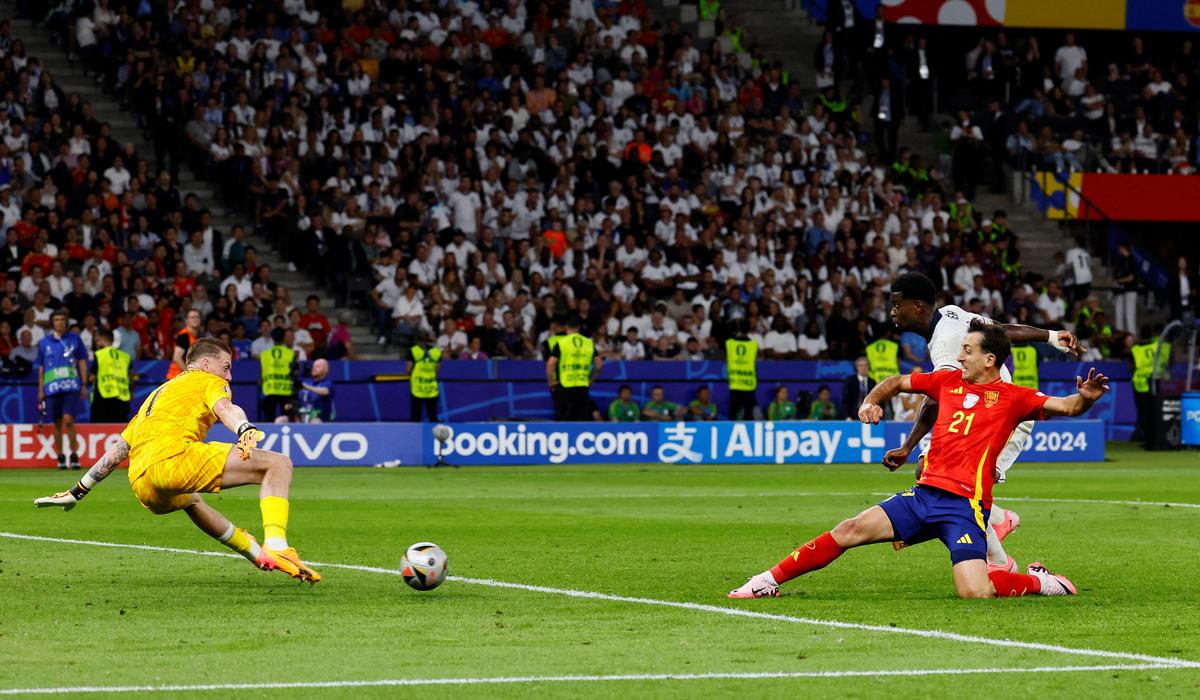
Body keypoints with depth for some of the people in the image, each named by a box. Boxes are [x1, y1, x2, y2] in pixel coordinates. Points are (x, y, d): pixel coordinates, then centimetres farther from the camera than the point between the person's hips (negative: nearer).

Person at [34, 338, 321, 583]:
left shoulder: (158, 393, 37)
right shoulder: (209, 381, 17)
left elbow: (117, 450, 38)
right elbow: (224, 409, -8)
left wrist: (78, 491, 43)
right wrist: (246, 429, -28)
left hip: (142, 487, 8)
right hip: (174, 457, -8)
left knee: (192, 503, 43)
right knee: (278, 464, -7)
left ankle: (257, 554, 41)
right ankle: (276, 547, -25)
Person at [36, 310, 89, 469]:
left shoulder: (74, 339, 6)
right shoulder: (44, 342, 9)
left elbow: (82, 362, 9)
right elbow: (41, 368, 13)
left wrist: (84, 385, 3)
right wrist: (40, 390, 10)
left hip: (72, 387, -2)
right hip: (52, 388, 2)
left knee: (68, 420, -13)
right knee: (57, 424, 5)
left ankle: (74, 456, -6)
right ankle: (60, 457, 15)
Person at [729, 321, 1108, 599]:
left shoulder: (1012, 397, -1)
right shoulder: (948, 380, 13)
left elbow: (1065, 406, -12)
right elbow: (896, 382, 27)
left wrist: (1084, 398, -34)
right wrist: (871, 402, 9)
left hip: (965, 504, -5)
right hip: (925, 493, 5)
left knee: (976, 594, -21)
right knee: (852, 529, -8)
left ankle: (1040, 581, 8)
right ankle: (770, 580, 2)